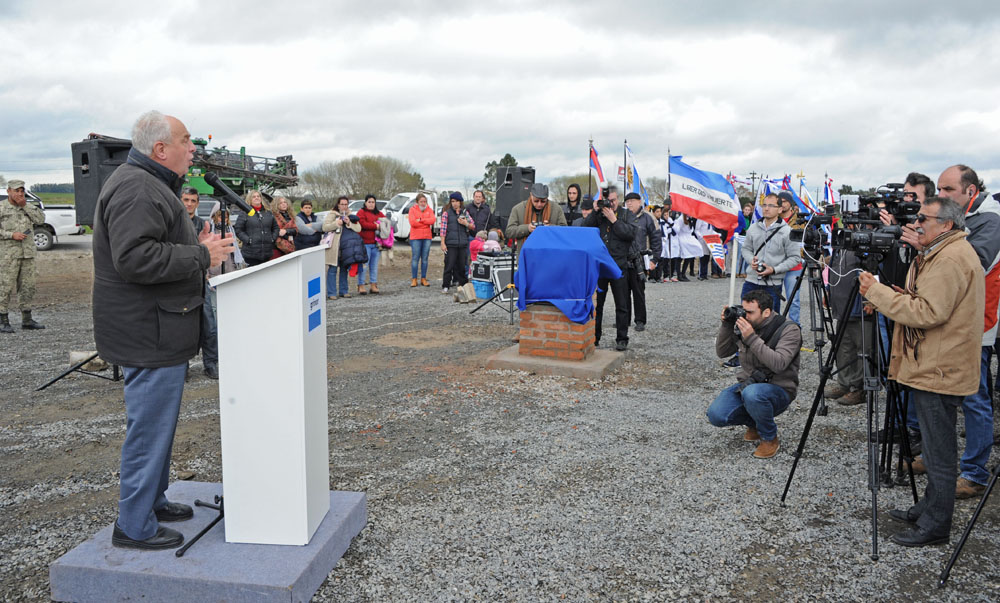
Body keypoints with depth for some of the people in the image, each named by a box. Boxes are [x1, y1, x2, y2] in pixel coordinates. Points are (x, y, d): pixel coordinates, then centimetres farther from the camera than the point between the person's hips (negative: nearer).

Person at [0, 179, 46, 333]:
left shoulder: (28, 207, 13)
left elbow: (41, 220, -2)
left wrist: (25, 205, -6)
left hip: (28, 253, 5)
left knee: (27, 287, 7)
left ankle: (27, 320, 15)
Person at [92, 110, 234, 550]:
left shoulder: (152, 185, 18)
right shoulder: (136, 189, -18)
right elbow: (134, 258, -28)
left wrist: (197, 247, 11)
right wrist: (201, 256, -21)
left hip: (159, 331, 11)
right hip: (148, 333, -11)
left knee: (157, 421, 20)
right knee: (149, 426, -3)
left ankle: (152, 500, 34)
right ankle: (134, 526, 9)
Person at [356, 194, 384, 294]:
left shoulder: (379, 214, 20)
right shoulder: (361, 212, 1)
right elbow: (363, 224, -13)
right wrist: (376, 226, -12)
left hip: (376, 244, 6)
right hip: (365, 243, -5)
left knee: (374, 265, 9)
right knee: (363, 264, -6)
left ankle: (374, 285, 15)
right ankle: (361, 286, 0)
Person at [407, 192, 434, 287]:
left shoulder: (429, 209, 10)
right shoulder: (412, 209, 2)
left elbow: (432, 220, -8)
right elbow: (412, 222, -13)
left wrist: (420, 220, -13)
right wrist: (426, 222, -6)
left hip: (427, 237, 3)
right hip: (415, 238, -3)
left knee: (425, 259, 6)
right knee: (415, 258, -4)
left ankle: (423, 279, 12)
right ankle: (414, 279, 2)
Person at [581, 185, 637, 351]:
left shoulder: (627, 214, 6)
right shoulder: (598, 214, 10)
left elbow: (632, 233, -10)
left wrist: (613, 219, -12)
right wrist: (595, 212, -10)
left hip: (619, 265, -1)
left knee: (622, 305, 4)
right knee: (595, 303, 7)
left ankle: (622, 339, 12)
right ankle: (594, 337, 18)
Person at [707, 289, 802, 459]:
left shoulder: (789, 330, -14)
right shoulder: (743, 326, 2)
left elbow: (779, 364, -28)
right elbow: (722, 352, 6)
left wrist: (752, 338, -32)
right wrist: (726, 326, -8)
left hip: (778, 389, -5)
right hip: (747, 384, 5)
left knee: (752, 393, -39)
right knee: (716, 414, -19)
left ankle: (770, 439, -10)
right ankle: (754, 423, 14)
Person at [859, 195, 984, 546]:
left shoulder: (951, 258, -18)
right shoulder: (940, 254, 17)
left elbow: (928, 312, -25)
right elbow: (919, 303, 23)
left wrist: (876, 292, -19)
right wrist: (881, 297, 6)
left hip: (939, 372, -11)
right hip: (930, 367, 11)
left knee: (939, 454, -1)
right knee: (934, 449, 18)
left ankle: (935, 526, 9)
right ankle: (929, 509, 29)